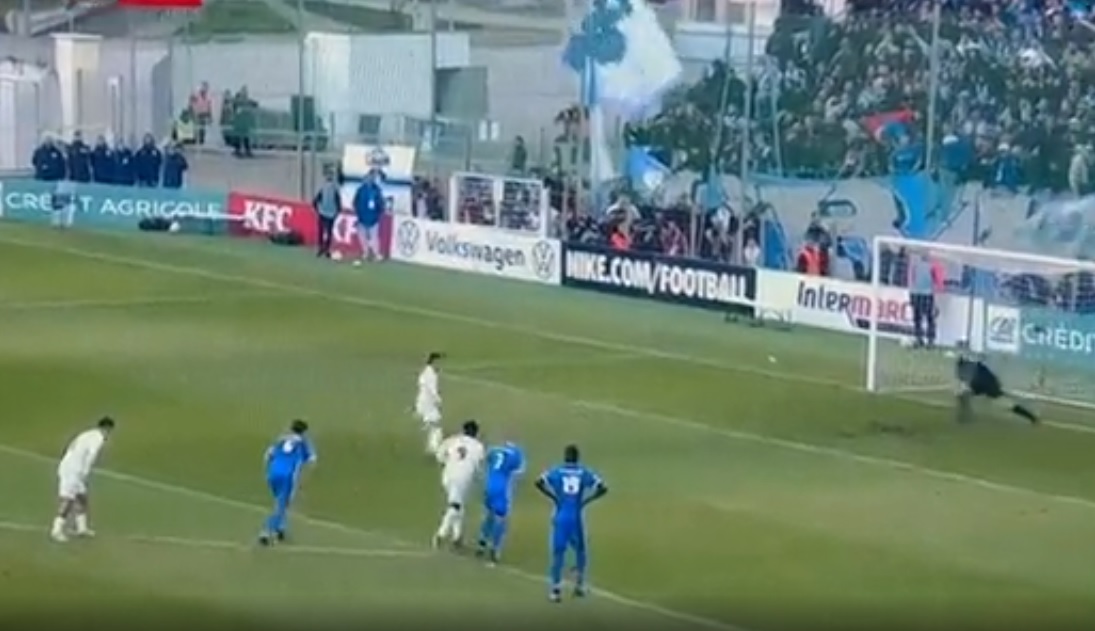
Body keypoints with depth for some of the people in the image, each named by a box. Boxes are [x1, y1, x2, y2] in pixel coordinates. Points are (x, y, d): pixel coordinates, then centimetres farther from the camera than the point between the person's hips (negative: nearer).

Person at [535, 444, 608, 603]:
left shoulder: (556, 471, 1)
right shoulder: (585, 473, 2)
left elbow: (539, 483, -12)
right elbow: (602, 488, -4)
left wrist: (553, 497, -1)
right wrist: (586, 500, 4)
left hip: (561, 516, -1)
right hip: (577, 516, 1)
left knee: (558, 550, 0)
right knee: (579, 549, 19)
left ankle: (556, 589, -6)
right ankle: (580, 584, 23)